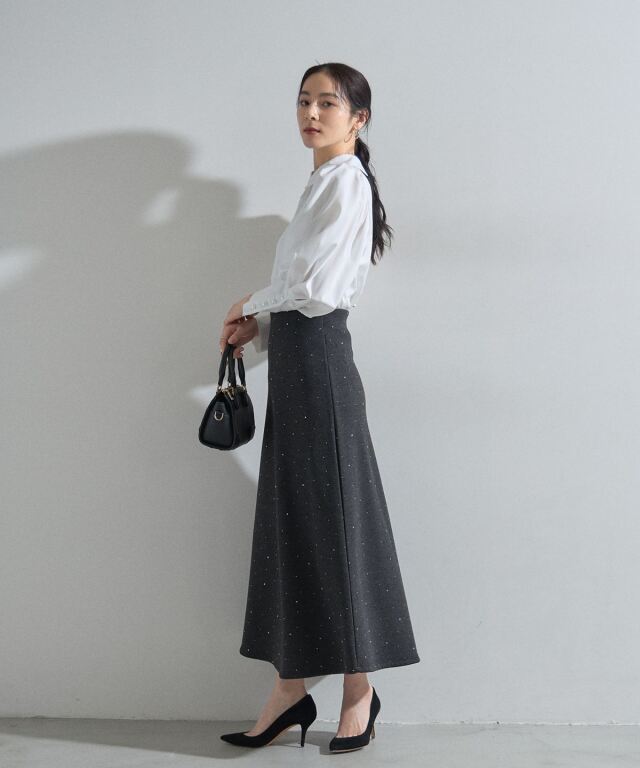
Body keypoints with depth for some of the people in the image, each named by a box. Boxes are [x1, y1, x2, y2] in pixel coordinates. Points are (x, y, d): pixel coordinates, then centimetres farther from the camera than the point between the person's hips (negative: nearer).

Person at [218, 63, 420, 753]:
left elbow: (308, 284, -16)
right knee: (291, 521, 7)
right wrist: (255, 326, 7)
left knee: (328, 521, -4)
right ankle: (290, 689, 13)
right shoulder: (323, 184, 22)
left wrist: (251, 306, 1)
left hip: (317, 360, -10)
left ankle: (358, 690, 8)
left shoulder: (344, 180, -7)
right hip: (296, 362, 10)